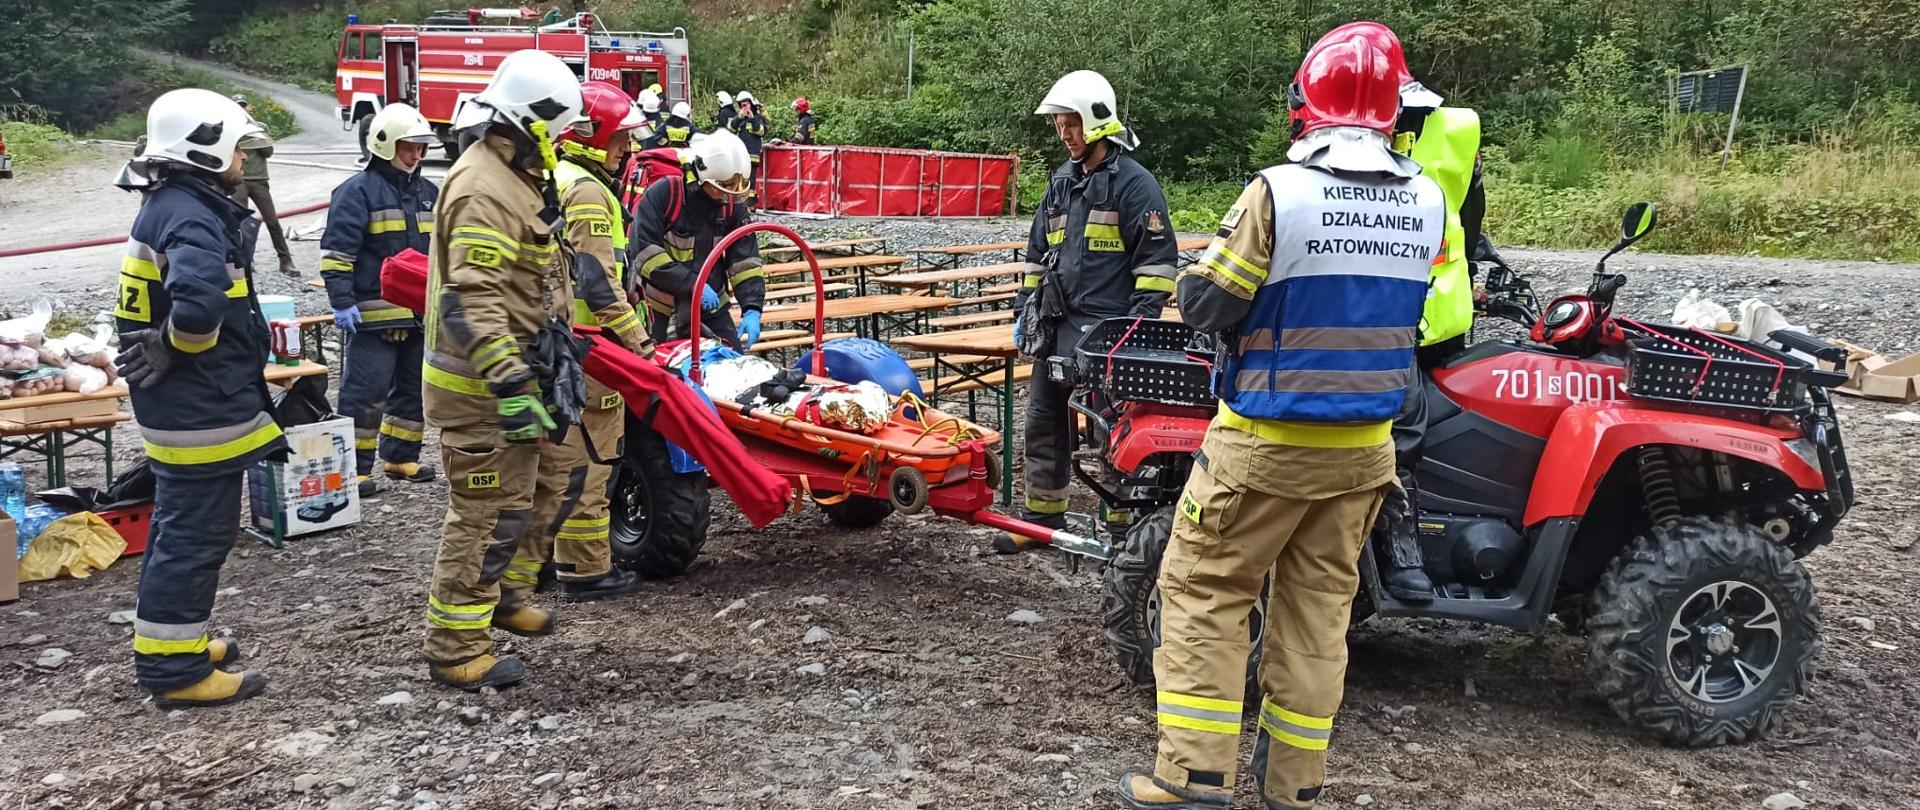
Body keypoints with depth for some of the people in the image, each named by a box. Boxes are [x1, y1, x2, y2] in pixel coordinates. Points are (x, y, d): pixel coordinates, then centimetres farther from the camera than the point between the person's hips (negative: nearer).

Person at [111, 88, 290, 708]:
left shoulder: (171, 207, 12)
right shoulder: (192, 219, -22)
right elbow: (198, 304, -39)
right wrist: (173, 351, -21)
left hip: (179, 406, 11)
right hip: (201, 409, -11)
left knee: (181, 529, 21)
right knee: (196, 536, -1)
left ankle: (173, 645, 35)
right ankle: (174, 669, 9)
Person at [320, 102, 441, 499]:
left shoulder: (428, 192, 14)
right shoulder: (358, 191, -8)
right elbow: (336, 252, -12)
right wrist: (342, 302, -17)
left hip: (420, 313, 7)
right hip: (374, 314, -7)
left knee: (414, 388, 13)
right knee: (366, 391, -4)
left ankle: (400, 457, 26)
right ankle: (355, 466, 4)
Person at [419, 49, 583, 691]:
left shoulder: (516, 178, 12)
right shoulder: (483, 190, -23)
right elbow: (472, 301, -30)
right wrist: (510, 386, -33)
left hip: (512, 373, 11)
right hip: (478, 386, -11)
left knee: (515, 500, 23)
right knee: (485, 514, -5)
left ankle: (491, 597, 41)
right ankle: (454, 650, 5)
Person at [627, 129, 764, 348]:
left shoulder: (732, 203, -2)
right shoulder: (662, 194, -17)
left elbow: (745, 259, -4)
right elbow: (644, 250, -22)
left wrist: (752, 309, -18)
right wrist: (691, 284, -27)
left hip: (712, 307, 4)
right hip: (662, 312, -4)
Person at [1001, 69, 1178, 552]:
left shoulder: (1134, 182, -6)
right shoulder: (1062, 183, 17)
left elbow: (1158, 258, -11)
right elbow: (1037, 253, 24)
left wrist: (1142, 320, -16)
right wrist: (1025, 308, 18)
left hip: (1110, 331, -8)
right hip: (1059, 326, 8)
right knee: (1044, 422, 12)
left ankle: (1123, 523, 10)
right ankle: (1043, 515, 24)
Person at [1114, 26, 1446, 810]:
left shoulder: (1278, 191, -17)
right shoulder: (1429, 200, 0)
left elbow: (1204, 304, -13)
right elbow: (1426, 310, 12)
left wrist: (1219, 260, 7)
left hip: (1267, 439, -5)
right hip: (1363, 444, 5)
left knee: (1203, 590, 6)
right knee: (1319, 600, 14)